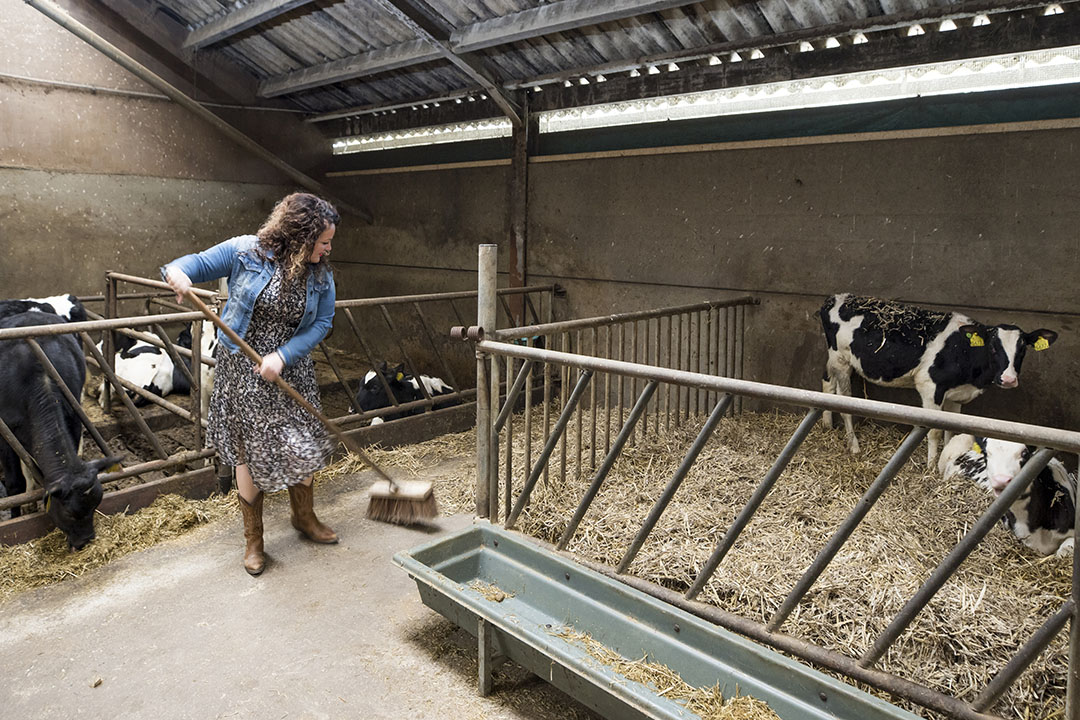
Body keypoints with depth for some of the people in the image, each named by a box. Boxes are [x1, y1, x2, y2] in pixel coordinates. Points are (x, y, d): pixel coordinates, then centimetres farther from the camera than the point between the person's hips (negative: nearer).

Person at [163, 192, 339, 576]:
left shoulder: (321, 275, -4)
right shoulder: (246, 251, -14)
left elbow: (321, 323, -8)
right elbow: (200, 262, -4)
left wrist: (282, 356, -20)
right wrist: (178, 271, -29)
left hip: (291, 368, 4)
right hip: (242, 370, -3)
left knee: (304, 443, 8)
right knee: (251, 448, 4)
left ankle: (304, 517, 35)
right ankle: (253, 539, 22)